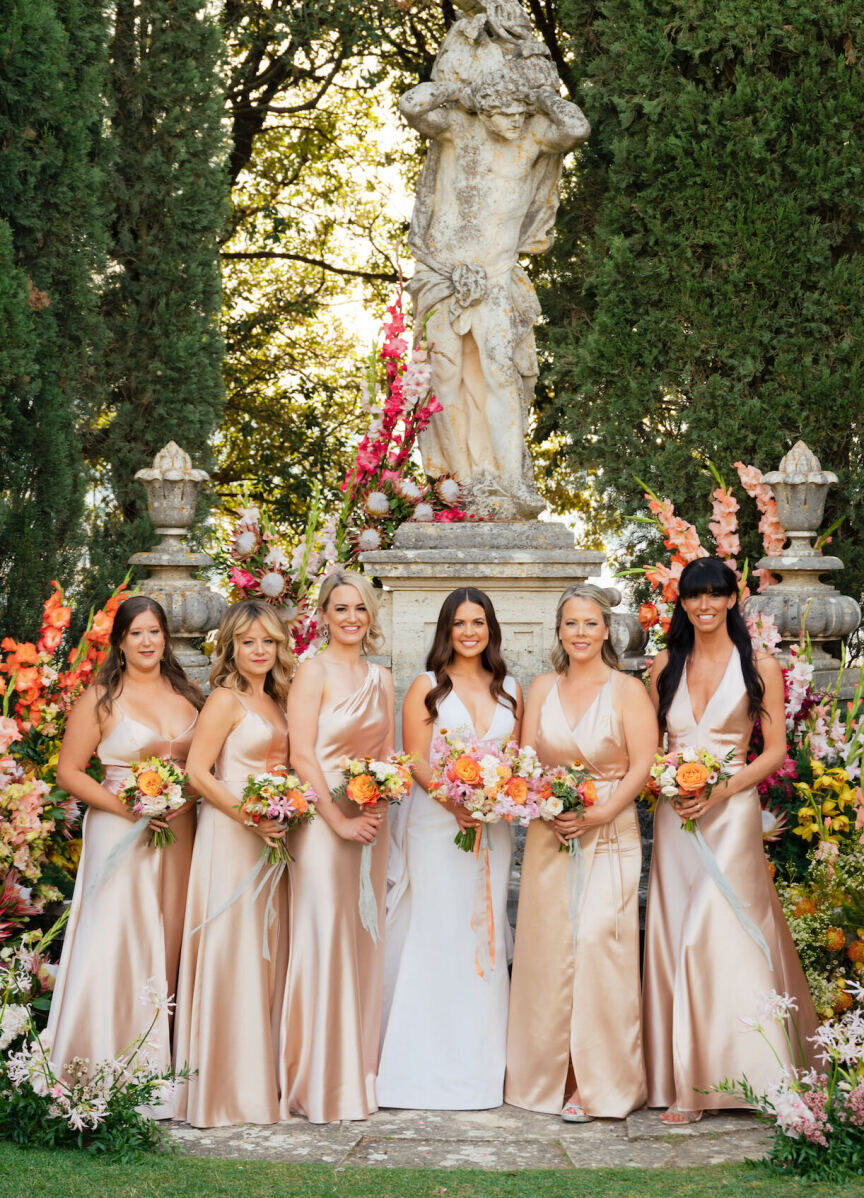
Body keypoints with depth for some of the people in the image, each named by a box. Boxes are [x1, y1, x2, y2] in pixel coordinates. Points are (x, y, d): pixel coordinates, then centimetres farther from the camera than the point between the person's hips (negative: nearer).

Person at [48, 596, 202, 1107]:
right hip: (119, 833, -4)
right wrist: (127, 807, -14)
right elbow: (69, 771, -3)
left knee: (170, 946, 4)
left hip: (179, 833, 4)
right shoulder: (102, 699, -1)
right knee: (115, 945, -8)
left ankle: (162, 1070, 11)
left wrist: (184, 792, 0)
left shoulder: (187, 696, 11)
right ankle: (105, 1078, -3)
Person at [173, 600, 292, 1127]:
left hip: (271, 839, 8)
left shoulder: (275, 701, 15)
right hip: (231, 839, -8)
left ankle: (260, 1079, 18)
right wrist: (249, 817, -19)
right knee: (231, 951, -5)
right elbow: (198, 771, -14)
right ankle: (227, 1088, 0)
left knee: (266, 952, 10)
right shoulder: (226, 700, -8)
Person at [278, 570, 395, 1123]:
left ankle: (358, 1073, 18)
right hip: (322, 819, -6)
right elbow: (302, 756, -12)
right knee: (323, 940, -6)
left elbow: (389, 753, 15)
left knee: (364, 943, 9)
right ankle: (321, 1083, 0)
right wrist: (339, 819, -15)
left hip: (370, 823, 6)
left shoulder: (382, 678, 14)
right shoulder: (315, 672, -6)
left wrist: (378, 809, -3)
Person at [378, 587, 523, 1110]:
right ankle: (432, 1068, 0)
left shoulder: (510, 689, 13)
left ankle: (480, 1063, 10)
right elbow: (415, 760, -4)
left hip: (491, 826, 3)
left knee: (484, 936, 4)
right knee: (436, 934, -4)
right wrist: (454, 802, -19)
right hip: (436, 825, -3)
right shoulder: (428, 687, 2)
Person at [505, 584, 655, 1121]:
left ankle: (598, 1084, -8)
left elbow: (642, 766, -5)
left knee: (597, 941, -14)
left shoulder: (628, 690, 0)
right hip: (548, 834, 4)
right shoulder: (543, 688, 12)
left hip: (610, 834, -4)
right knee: (547, 949, 1)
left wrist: (598, 814, -15)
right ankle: (549, 1076, 9)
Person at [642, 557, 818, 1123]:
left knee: (718, 936, -11)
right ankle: (684, 1083, 5)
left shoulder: (759, 666, 1)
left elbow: (775, 750, 0)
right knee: (675, 939, 1)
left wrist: (721, 789, -13)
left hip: (731, 814, -4)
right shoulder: (667, 665, 12)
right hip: (675, 817, 4)